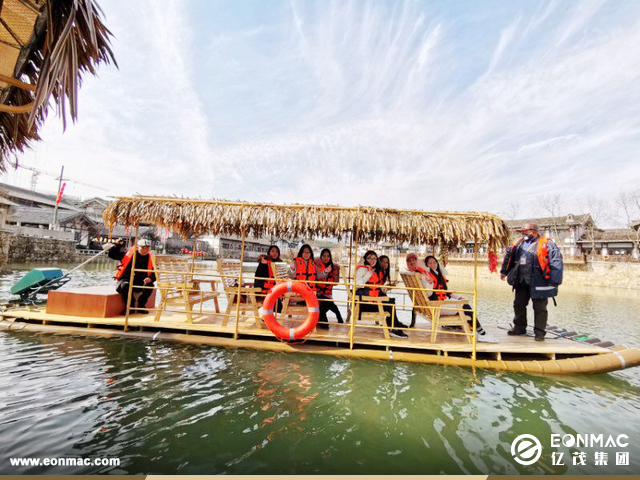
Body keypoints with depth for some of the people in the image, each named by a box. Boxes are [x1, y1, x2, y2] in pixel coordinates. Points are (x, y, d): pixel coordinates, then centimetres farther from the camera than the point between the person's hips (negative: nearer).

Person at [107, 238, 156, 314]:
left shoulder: (150, 258, 4)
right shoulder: (129, 254, -1)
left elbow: (154, 274, 3)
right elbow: (111, 255, 5)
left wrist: (150, 278, -19)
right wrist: (117, 245, -11)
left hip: (139, 283, 2)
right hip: (124, 280, -2)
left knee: (150, 285, -26)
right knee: (125, 285, -36)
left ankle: (141, 306, -8)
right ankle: (130, 307, -17)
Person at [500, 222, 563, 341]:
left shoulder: (546, 244, -11)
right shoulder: (519, 243, 6)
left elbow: (556, 262, -16)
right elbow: (509, 255, 19)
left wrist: (554, 281, -22)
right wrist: (504, 271, 23)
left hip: (538, 283, -6)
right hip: (521, 282, 6)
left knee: (539, 308, 6)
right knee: (518, 305, 16)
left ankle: (539, 332, 19)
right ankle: (520, 327, 32)